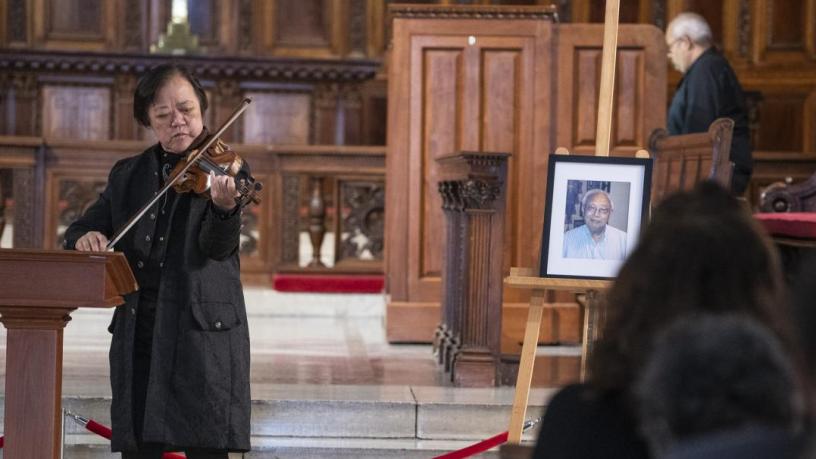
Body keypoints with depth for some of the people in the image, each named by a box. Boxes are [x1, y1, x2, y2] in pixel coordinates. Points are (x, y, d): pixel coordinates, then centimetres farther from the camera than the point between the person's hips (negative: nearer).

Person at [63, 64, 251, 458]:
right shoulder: (127, 175, 14)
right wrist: (85, 237, -10)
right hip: (136, 331, 4)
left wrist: (225, 207, -35)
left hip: (203, 327, -4)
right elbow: (80, 229, 15)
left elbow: (218, 247, -12)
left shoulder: (224, 170, 1)